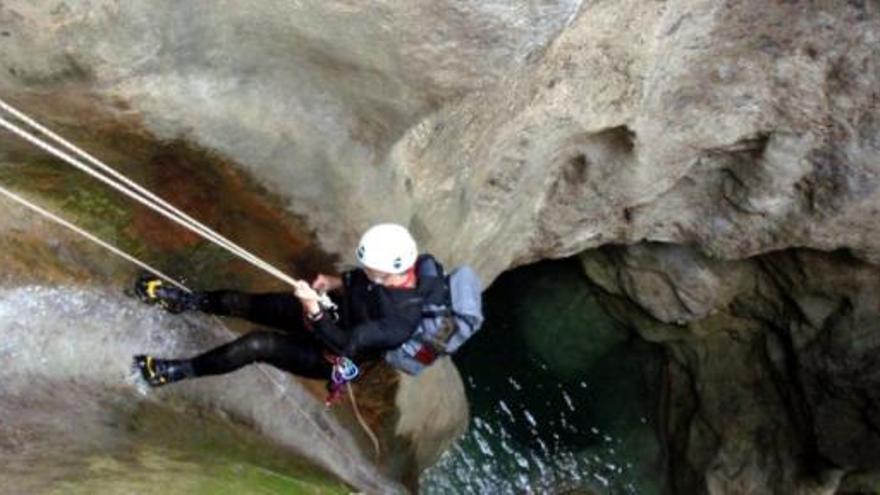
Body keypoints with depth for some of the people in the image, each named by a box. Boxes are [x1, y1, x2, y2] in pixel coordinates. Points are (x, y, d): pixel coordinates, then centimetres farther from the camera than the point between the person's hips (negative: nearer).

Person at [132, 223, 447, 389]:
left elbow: (343, 344, -32)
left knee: (257, 345, -17)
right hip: (337, 314, 7)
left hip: (332, 356, -6)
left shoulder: (400, 321, -39)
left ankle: (179, 371, 2)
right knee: (244, 303, 4)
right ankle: (188, 301, 28)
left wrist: (313, 309, -39)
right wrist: (337, 282, -13)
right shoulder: (405, 265, -19)